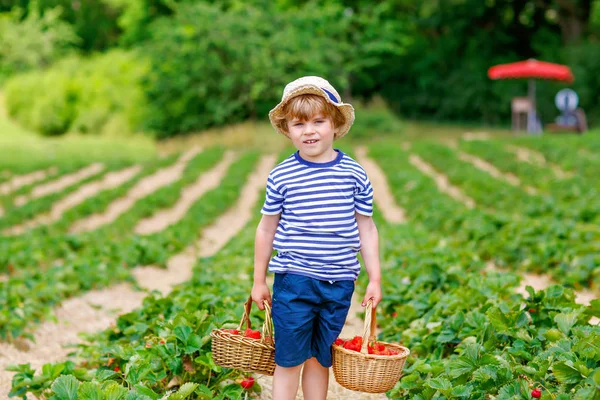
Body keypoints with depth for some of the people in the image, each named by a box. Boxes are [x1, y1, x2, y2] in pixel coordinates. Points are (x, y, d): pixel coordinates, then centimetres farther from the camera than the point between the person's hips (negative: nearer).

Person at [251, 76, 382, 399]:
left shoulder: (354, 175, 0)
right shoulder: (281, 176, -3)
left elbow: (366, 228, 7)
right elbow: (266, 229, 5)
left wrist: (375, 279, 6)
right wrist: (259, 281, 9)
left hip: (339, 284, 2)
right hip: (293, 280, -1)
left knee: (320, 359, 13)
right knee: (288, 360, 3)